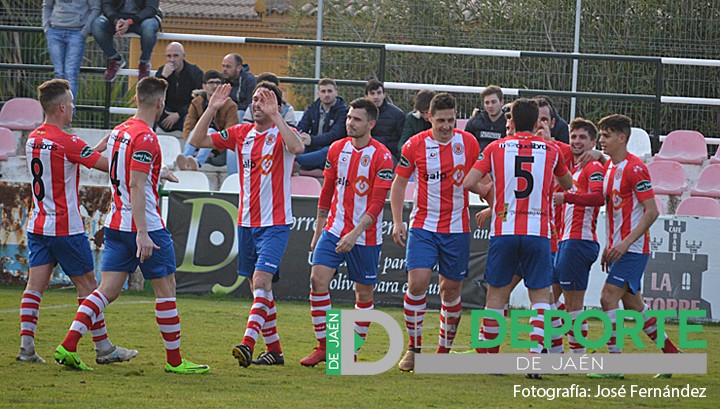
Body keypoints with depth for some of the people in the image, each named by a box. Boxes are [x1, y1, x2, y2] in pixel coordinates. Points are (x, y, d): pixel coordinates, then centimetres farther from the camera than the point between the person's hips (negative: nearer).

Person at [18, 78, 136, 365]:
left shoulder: (33, 139, 7)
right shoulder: (67, 142, -17)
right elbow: (107, 165, -14)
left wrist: (101, 147, 16)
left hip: (37, 225, 7)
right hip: (66, 228, -7)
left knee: (35, 285, 3)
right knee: (87, 285, 3)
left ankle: (26, 346, -5)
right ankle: (103, 348, 10)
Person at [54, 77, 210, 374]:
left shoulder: (119, 131, 11)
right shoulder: (145, 137, -16)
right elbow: (136, 187, -22)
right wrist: (142, 233, -24)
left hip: (116, 224, 8)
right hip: (145, 226, -8)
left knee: (108, 290, 6)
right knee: (166, 288, 4)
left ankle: (68, 347, -4)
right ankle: (174, 359, 9)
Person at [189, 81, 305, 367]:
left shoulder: (281, 133, -6)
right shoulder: (241, 134, 9)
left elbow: (296, 147, -30)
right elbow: (197, 140, 7)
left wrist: (274, 115, -31)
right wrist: (211, 109, -5)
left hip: (275, 223, -6)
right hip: (246, 223, 6)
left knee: (261, 282, -19)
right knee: (258, 287, 9)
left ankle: (248, 343, -28)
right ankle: (274, 350, 17)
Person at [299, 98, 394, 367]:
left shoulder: (381, 156, -11)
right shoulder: (337, 149, 5)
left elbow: (377, 203, -15)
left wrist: (355, 234, -24)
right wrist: (318, 231, 16)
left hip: (365, 237, -4)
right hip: (334, 230, 4)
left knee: (364, 293, 5)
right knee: (318, 279, -10)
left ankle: (353, 352, 17)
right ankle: (323, 347, -1)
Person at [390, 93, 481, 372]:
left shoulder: (468, 143, 0)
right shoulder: (415, 144, -4)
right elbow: (399, 183, 5)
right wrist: (397, 222, -3)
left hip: (457, 228, 1)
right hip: (423, 226, -1)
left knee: (451, 290, 5)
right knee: (417, 283, -15)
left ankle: (444, 351, 19)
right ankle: (413, 348, -1)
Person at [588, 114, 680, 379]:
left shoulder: (635, 168, -15)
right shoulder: (609, 167, 13)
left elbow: (651, 211, -18)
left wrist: (626, 243, -22)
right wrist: (610, 247, 19)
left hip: (633, 248, -9)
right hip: (618, 247, 9)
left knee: (608, 297, -15)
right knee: (632, 303, 13)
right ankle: (671, 353, 23)